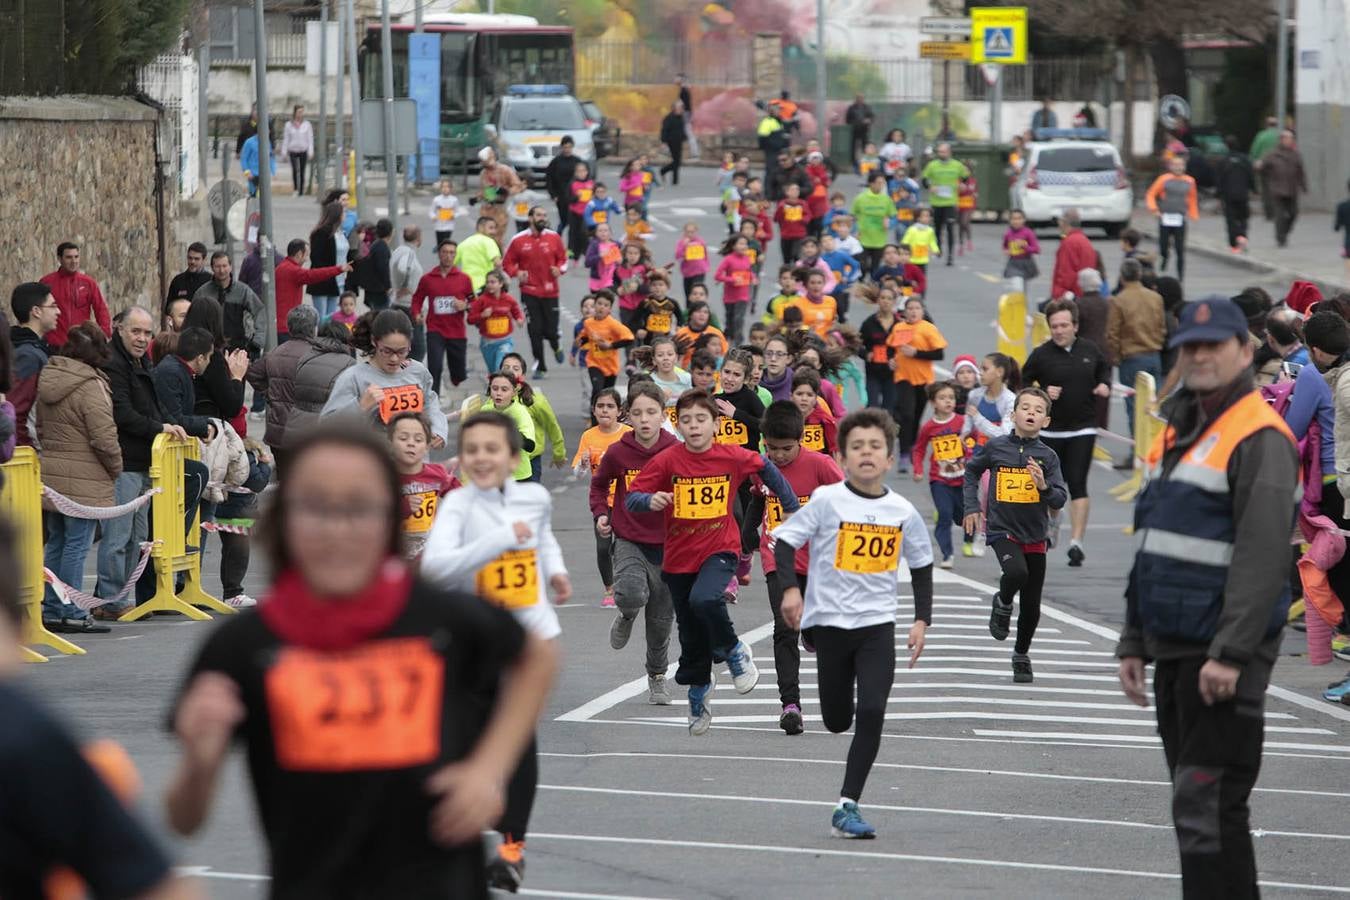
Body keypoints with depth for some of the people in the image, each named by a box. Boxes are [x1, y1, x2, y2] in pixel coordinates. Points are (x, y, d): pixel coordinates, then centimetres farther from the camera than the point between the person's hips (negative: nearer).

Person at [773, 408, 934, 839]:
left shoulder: (903, 512, 1)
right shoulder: (827, 501, -8)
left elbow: (921, 567, 14)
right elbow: (783, 540, -7)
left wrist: (921, 620, 7)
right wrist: (790, 588, -22)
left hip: (877, 624, 1)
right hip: (829, 620, -1)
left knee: (872, 713, -14)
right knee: (837, 721, 8)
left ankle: (848, 807, -10)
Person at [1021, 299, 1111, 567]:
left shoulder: (1090, 350, 2)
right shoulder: (1040, 355, -5)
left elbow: (1104, 369, 20)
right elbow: (1024, 385, 0)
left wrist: (1105, 385, 0)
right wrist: (1042, 393, -17)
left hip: (1083, 428, 0)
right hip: (1050, 429, 0)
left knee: (1077, 484, -10)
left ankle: (1077, 542, -12)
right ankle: (1051, 523, 42)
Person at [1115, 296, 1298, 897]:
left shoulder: (1260, 438, -12)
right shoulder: (1178, 430, 17)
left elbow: (1262, 557, -21)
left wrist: (1230, 655, -25)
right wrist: (1134, 643, 18)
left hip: (1224, 658, -9)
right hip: (1173, 653, 9)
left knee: (1207, 808, -13)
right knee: (1196, 805, 12)